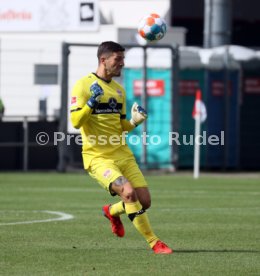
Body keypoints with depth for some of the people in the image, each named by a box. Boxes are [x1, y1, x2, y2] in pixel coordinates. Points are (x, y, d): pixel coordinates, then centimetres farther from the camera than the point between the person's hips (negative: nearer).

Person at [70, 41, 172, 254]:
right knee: (128, 192, -26)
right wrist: (91, 102, -29)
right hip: (98, 157, -7)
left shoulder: (119, 90, 15)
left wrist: (134, 122, 1)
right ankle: (154, 242, -15)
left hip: (122, 154, 7)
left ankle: (113, 212, 33)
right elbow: (75, 121, -15)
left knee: (145, 201, 0)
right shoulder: (84, 85, -7)